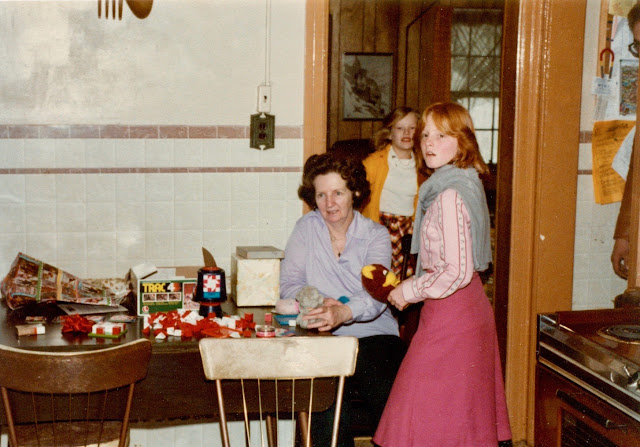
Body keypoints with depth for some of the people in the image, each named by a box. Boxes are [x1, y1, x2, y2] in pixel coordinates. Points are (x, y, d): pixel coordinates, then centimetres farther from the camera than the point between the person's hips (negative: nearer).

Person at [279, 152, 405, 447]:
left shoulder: (376, 235, 4)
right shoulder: (306, 228, 9)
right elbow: (289, 284, 2)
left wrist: (345, 312, -35)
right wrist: (318, 303, -21)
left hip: (373, 336, 0)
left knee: (388, 398, -26)